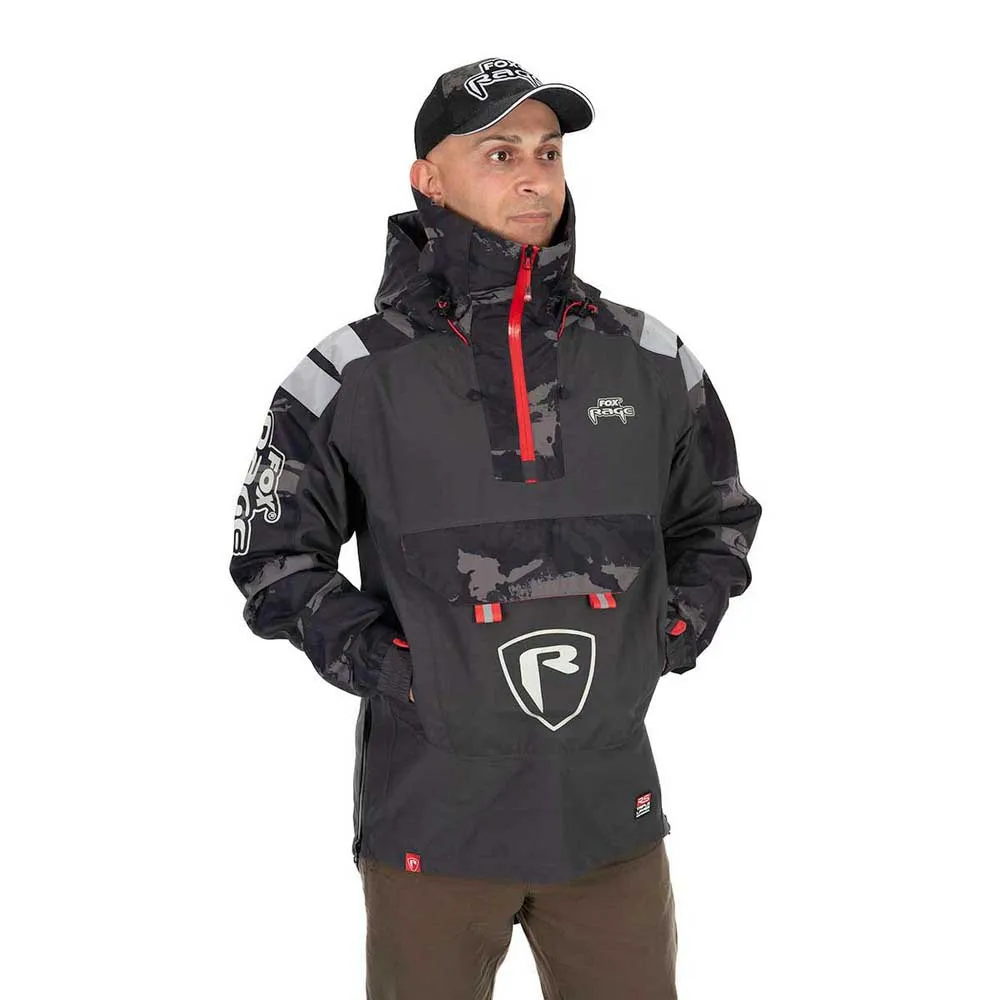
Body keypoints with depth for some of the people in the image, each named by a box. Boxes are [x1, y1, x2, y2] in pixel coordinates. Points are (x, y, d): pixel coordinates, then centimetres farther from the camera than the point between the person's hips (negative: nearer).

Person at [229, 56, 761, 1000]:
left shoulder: (650, 362, 4)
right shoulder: (356, 375, -4)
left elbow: (716, 518, 18)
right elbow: (275, 550, 3)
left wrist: (665, 640, 5)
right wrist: (377, 663, -7)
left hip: (612, 809, 3)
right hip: (433, 817, -2)